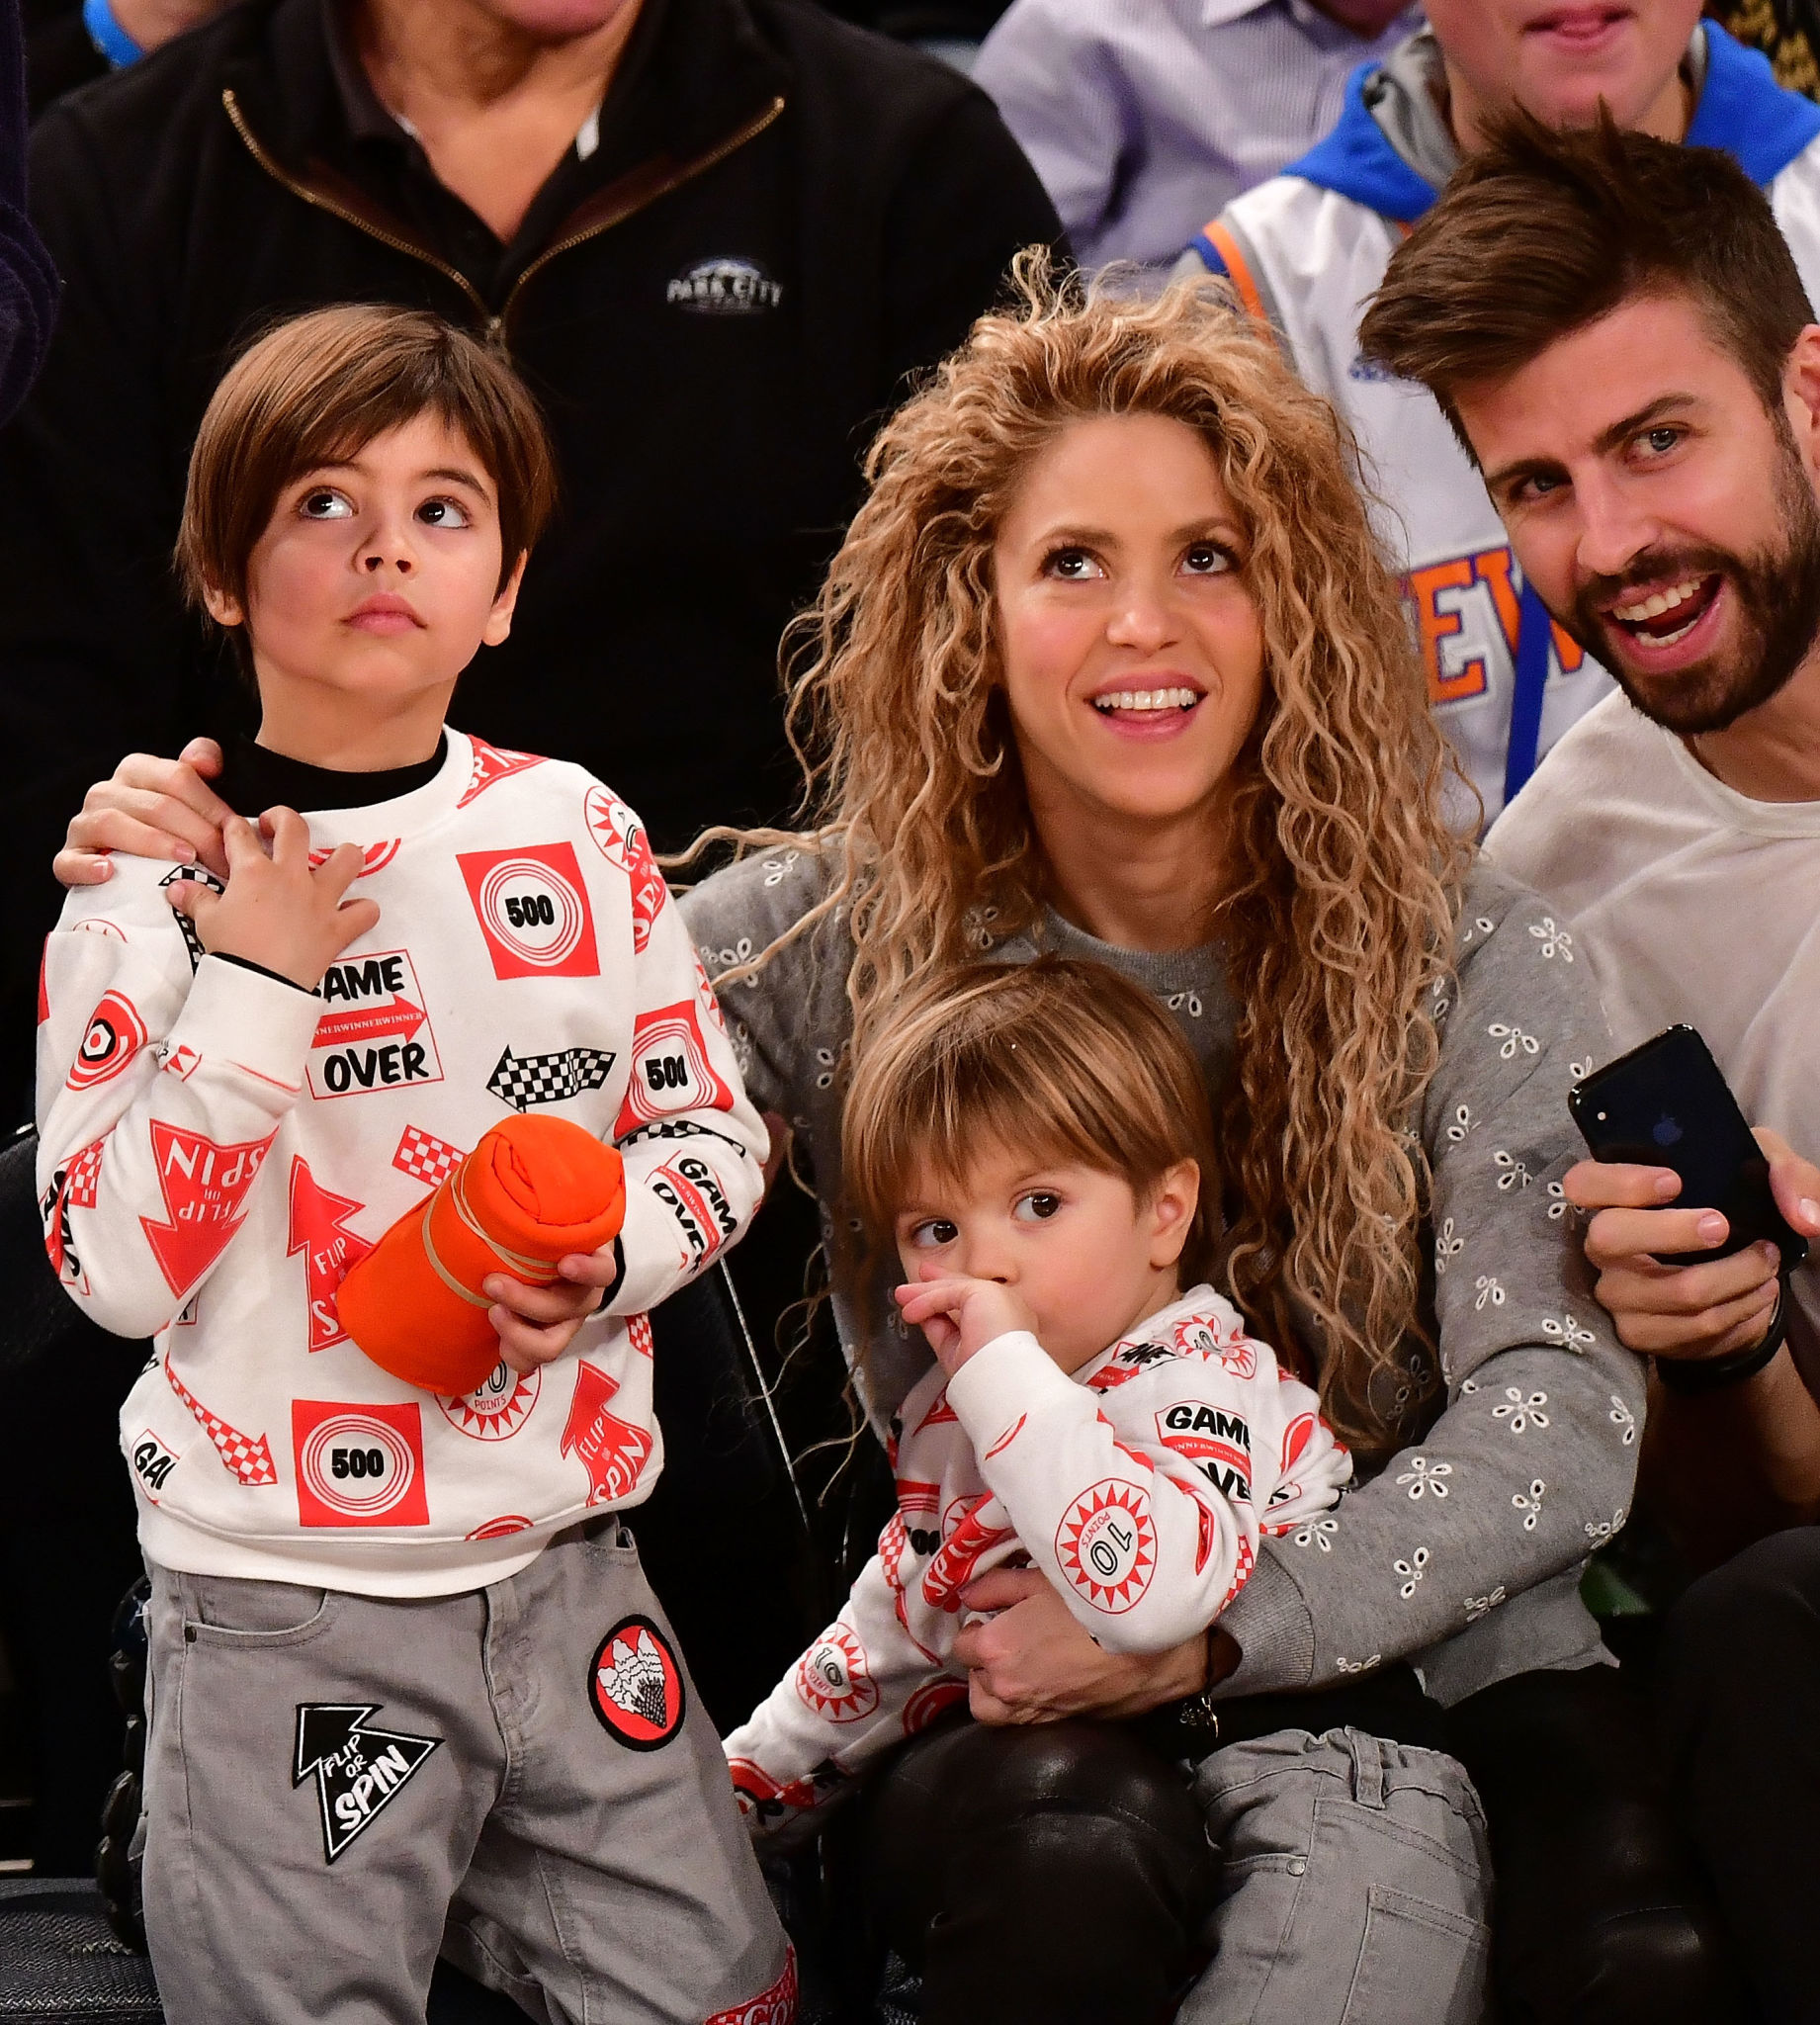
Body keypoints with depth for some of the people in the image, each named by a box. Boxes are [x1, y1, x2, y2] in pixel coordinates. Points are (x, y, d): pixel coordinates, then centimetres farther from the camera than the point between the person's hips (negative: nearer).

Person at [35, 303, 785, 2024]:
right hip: (285, 1614, -3)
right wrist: (253, 987, -16)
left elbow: (712, 1131, 9)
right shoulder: (147, 891, -6)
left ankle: (466, 1884, 30)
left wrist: (608, 1259, -11)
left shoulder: (577, 834, 2)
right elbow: (114, 1270, -11)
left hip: (563, 1567, 3)